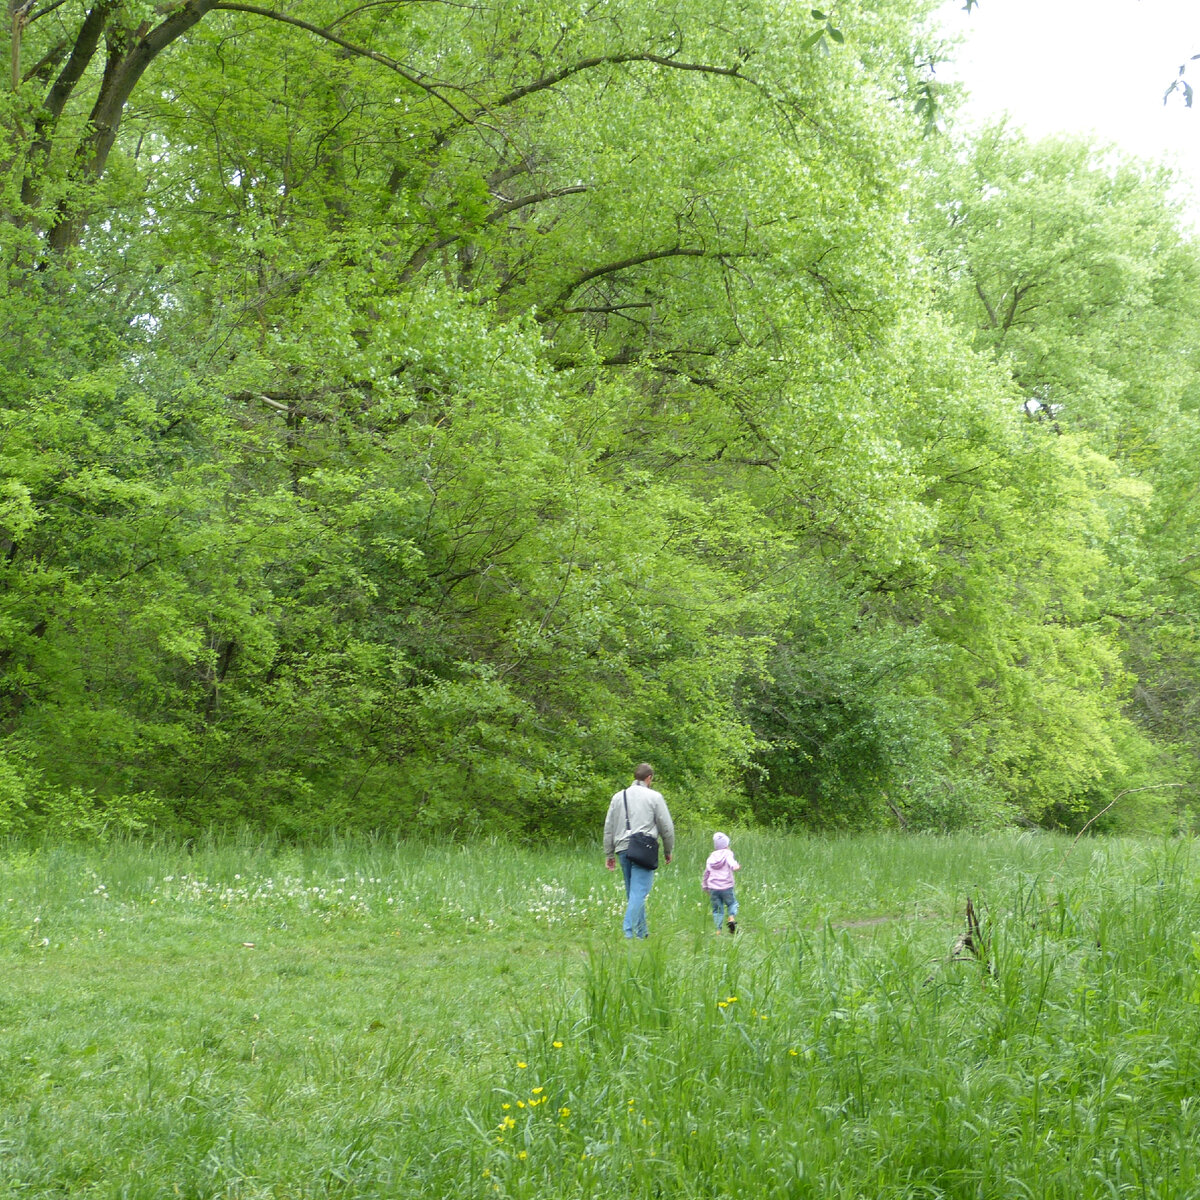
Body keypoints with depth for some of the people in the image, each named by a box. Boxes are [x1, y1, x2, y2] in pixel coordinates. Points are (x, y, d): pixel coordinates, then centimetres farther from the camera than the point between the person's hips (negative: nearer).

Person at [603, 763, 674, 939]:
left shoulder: (619, 797, 15)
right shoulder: (654, 797, 1)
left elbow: (609, 828, 17)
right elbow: (666, 827, 1)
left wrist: (609, 854, 22)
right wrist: (668, 851, 14)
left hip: (623, 850, 5)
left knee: (633, 893, 13)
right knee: (639, 892, -9)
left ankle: (642, 932, 18)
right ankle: (628, 931, -20)